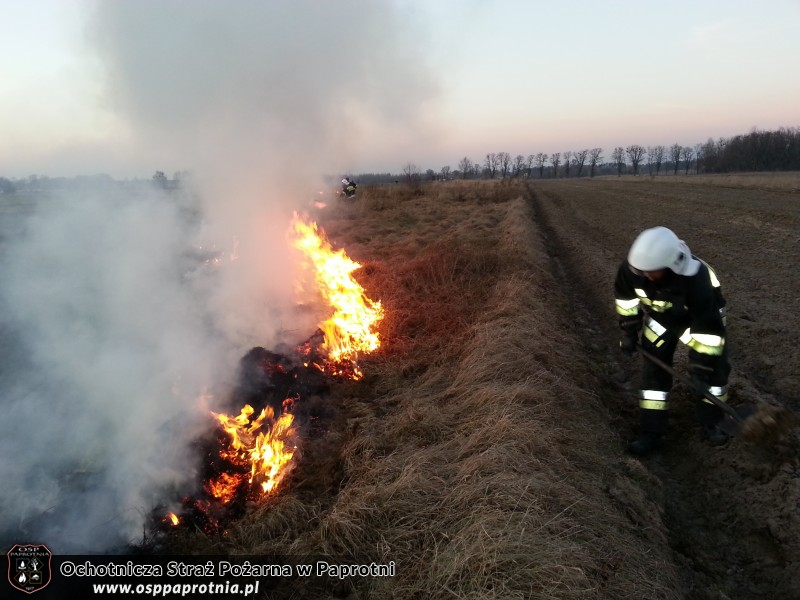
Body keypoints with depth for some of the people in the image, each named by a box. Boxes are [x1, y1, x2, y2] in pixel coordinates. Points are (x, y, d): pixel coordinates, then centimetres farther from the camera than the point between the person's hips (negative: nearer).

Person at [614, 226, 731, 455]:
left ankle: (711, 422, 23)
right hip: (660, 316, 3)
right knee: (654, 370, 0)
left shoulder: (696, 279, -43)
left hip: (702, 315, -3)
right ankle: (652, 433, 10)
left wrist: (702, 372, -33)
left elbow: (708, 329, -36)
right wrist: (629, 331, -4)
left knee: (712, 368, -2)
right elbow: (625, 295, -8)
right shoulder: (632, 267, -32)